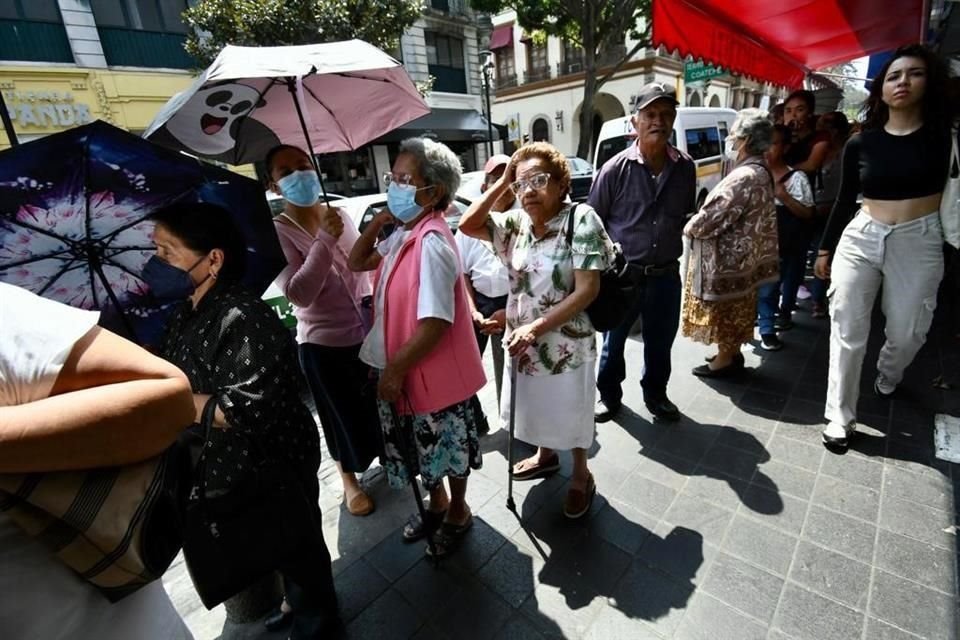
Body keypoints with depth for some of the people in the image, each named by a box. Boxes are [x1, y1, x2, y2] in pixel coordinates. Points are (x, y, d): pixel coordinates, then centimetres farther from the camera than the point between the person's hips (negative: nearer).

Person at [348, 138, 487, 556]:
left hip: (436, 373, -8)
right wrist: (380, 219, 0)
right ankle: (436, 502, 50)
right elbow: (357, 262, 15)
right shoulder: (402, 235, 2)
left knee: (448, 450, 17)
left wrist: (394, 369, -18)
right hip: (405, 370, 8)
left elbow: (435, 324, -28)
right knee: (425, 449, 25)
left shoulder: (431, 243, -26)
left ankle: (458, 510, 43)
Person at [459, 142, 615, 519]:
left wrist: (537, 327, -25)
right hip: (521, 339, 6)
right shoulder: (517, 222, 0)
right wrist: (501, 183, -6)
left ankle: (581, 477, 39)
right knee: (535, 407, 24)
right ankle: (545, 456, 51)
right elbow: (468, 225, -2)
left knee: (571, 413, 14)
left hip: (565, 343, -5)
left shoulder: (581, 219, -17)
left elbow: (587, 290, -21)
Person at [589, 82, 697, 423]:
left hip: (666, 275, 3)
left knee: (660, 343, 17)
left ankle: (655, 395, 40)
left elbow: (687, 215, 14)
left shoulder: (685, 167, 1)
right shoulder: (616, 169, -10)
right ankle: (609, 394, 35)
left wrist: (676, 242, 7)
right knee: (614, 341, 13)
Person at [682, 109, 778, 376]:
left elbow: (712, 218, -26)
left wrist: (689, 227, -7)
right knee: (733, 312, 20)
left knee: (724, 312, 4)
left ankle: (724, 360, 19)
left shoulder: (744, 177, -25)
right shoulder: (759, 172, 9)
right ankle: (732, 353, 34)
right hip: (740, 255, 10)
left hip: (727, 258, -10)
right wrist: (697, 223, 8)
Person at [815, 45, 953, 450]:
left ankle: (888, 375, 46)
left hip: (918, 242, 0)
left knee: (907, 332, 10)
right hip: (860, 238, 0)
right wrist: (825, 248, 10)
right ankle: (840, 416, 11)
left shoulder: (942, 132, 1)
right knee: (847, 330, -1)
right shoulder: (861, 144, 3)